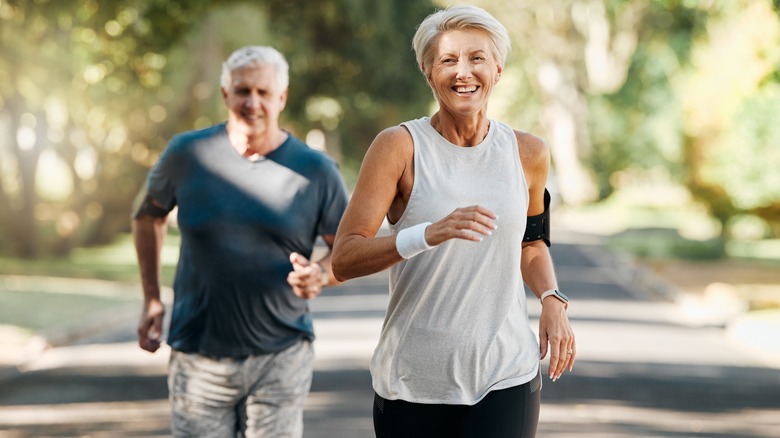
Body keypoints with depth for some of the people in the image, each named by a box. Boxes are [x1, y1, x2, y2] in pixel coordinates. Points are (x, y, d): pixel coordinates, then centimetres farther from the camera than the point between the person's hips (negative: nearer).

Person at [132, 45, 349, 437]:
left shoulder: (315, 171, -2)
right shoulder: (187, 154, -1)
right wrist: (151, 299, 11)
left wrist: (321, 274, -15)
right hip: (199, 358, 1)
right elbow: (149, 214, 17)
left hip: (281, 360, 0)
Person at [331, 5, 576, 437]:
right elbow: (343, 259, -14)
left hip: (505, 380, 1)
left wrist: (552, 301, 4)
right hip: (411, 383, -1)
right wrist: (430, 234, -29)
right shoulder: (399, 147, -6)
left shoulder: (528, 154, 4)